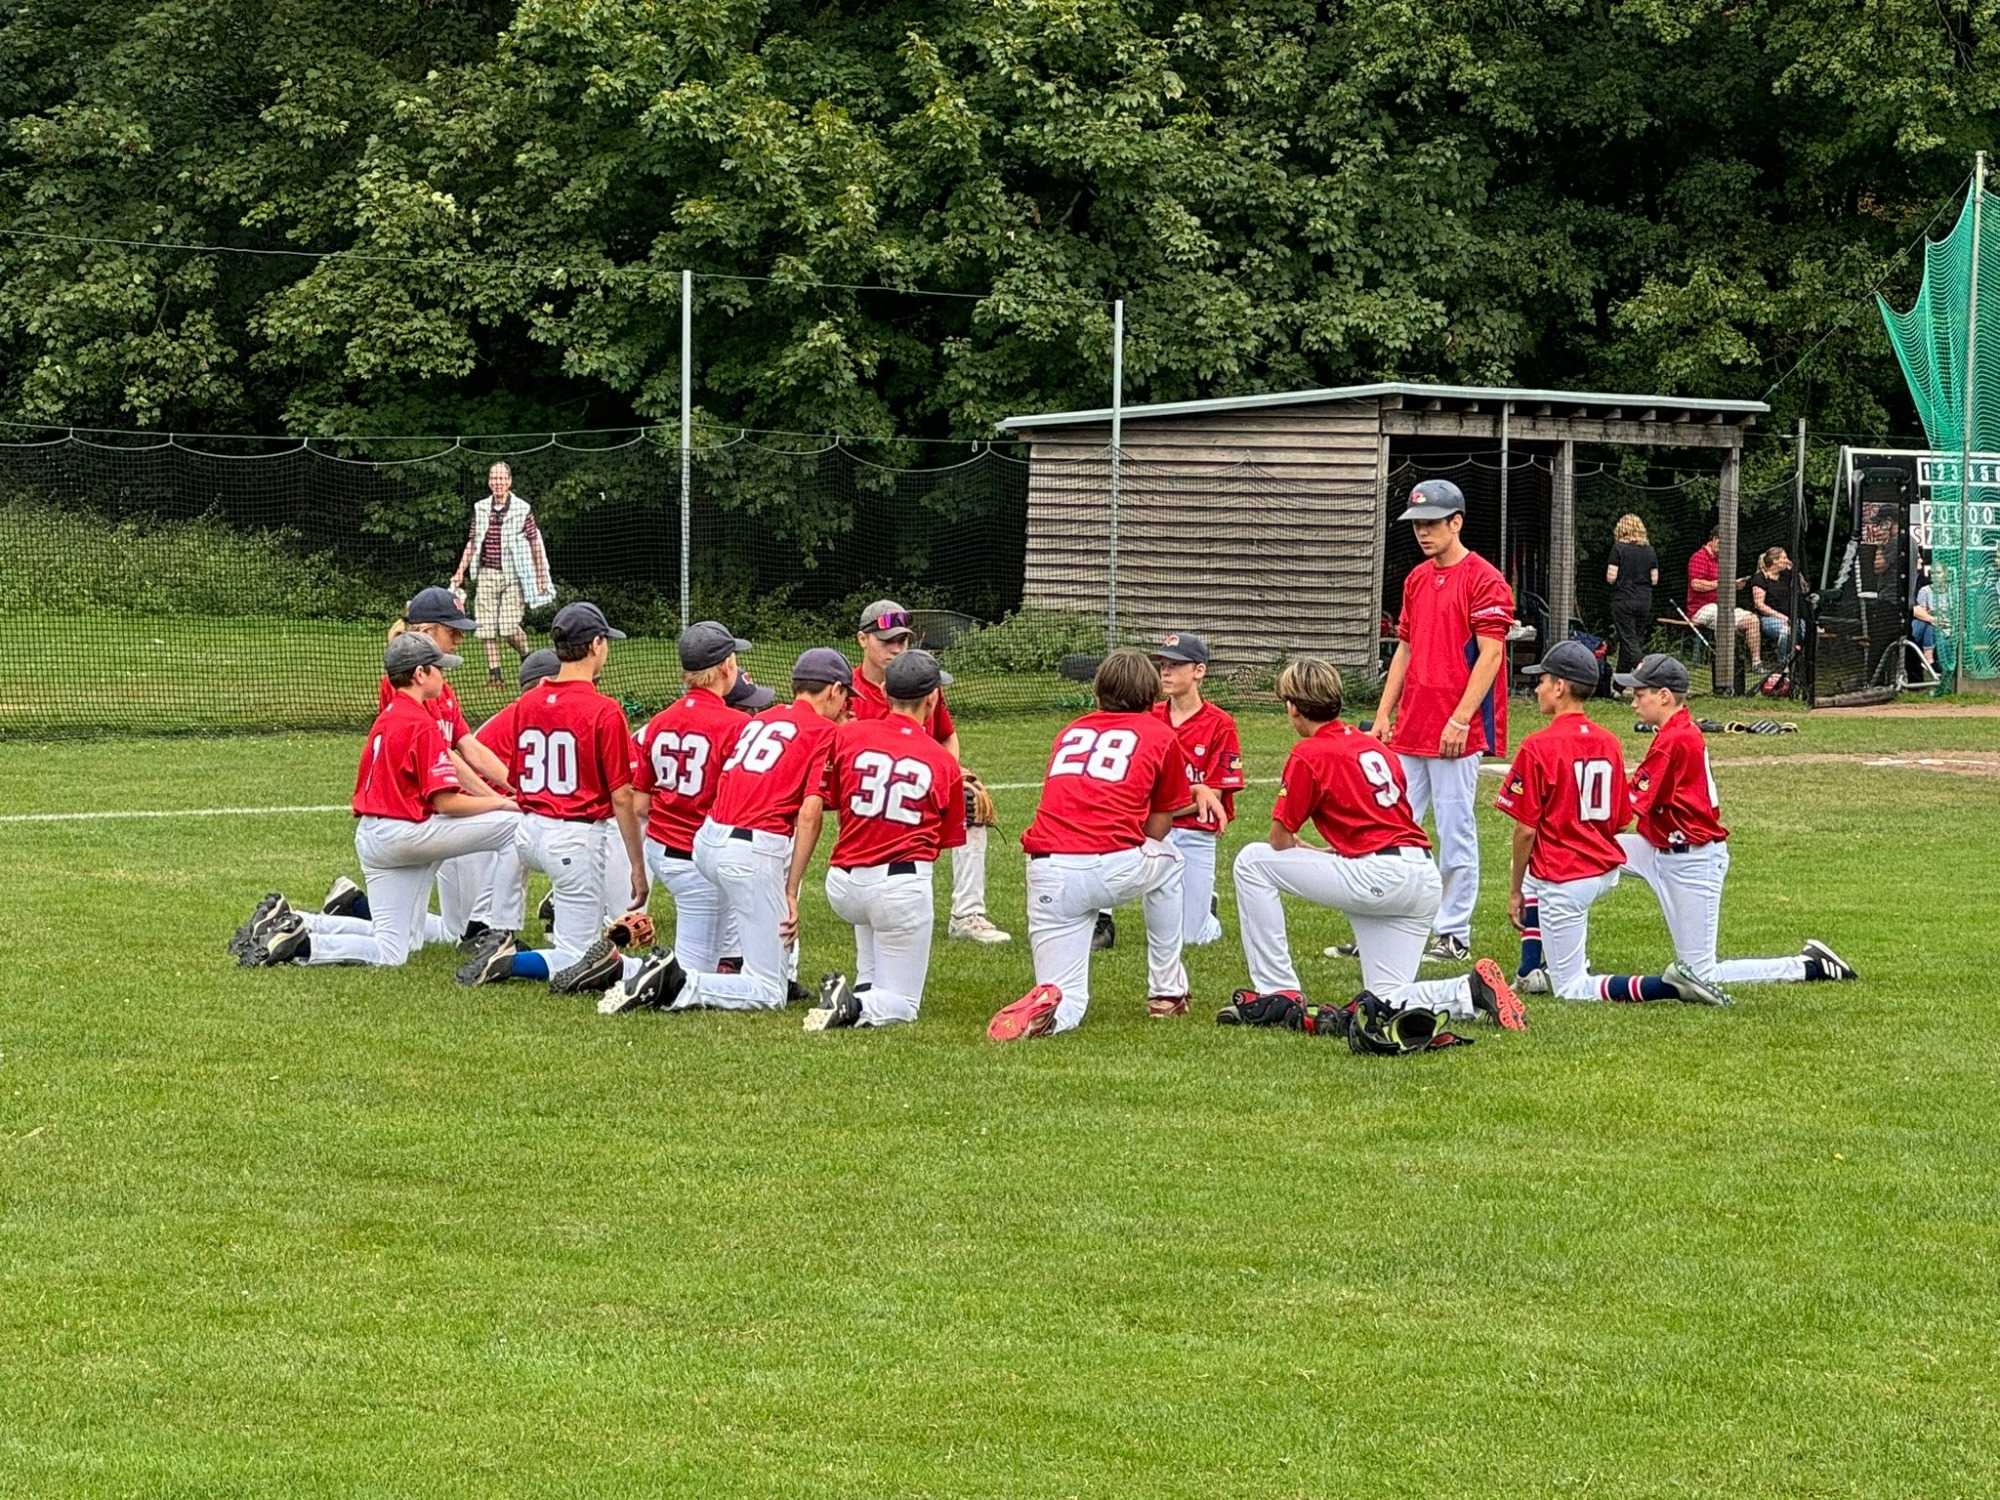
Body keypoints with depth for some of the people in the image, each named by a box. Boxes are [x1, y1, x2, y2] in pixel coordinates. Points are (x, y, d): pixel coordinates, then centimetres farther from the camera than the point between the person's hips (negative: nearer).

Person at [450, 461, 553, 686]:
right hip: (486, 573, 4)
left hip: (513, 575, -4)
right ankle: (493, 673, 5)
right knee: (487, 628, -1)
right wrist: (460, 572, 10)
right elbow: (471, 543, 15)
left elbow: (535, 543, 1)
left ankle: (528, 658, 16)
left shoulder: (521, 509, -2)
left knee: (509, 628, -10)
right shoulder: (480, 509, 8)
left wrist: (541, 577, -1)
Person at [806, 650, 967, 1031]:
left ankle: (867, 985, 22)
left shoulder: (848, 734, -1)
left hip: (842, 888, 3)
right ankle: (859, 1006, -23)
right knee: (901, 1007, 8)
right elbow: (947, 841, 6)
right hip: (905, 883, -3)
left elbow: (827, 800, 8)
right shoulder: (944, 763, -2)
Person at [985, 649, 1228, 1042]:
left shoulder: (1070, 731, 25)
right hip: (1114, 867, -2)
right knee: (1168, 862, 34)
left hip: (1046, 874, 2)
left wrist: (1194, 790, 43)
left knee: (1068, 1009, 12)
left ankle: (1047, 1004, -24)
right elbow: (1156, 830, 16)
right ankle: (1168, 992, 33)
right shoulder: (1160, 734, 14)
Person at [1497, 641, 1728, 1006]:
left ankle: (1668, 986, -16)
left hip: (1564, 880, -8)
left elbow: (1526, 829, -15)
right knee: (1534, 878, 37)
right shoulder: (1609, 743, 5)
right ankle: (1534, 972, 27)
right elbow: (1618, 821, 11)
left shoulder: (1538, 746, -16)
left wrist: (1514, 891, -3)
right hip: (1607, 871, 8)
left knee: (1572, 990, 2)